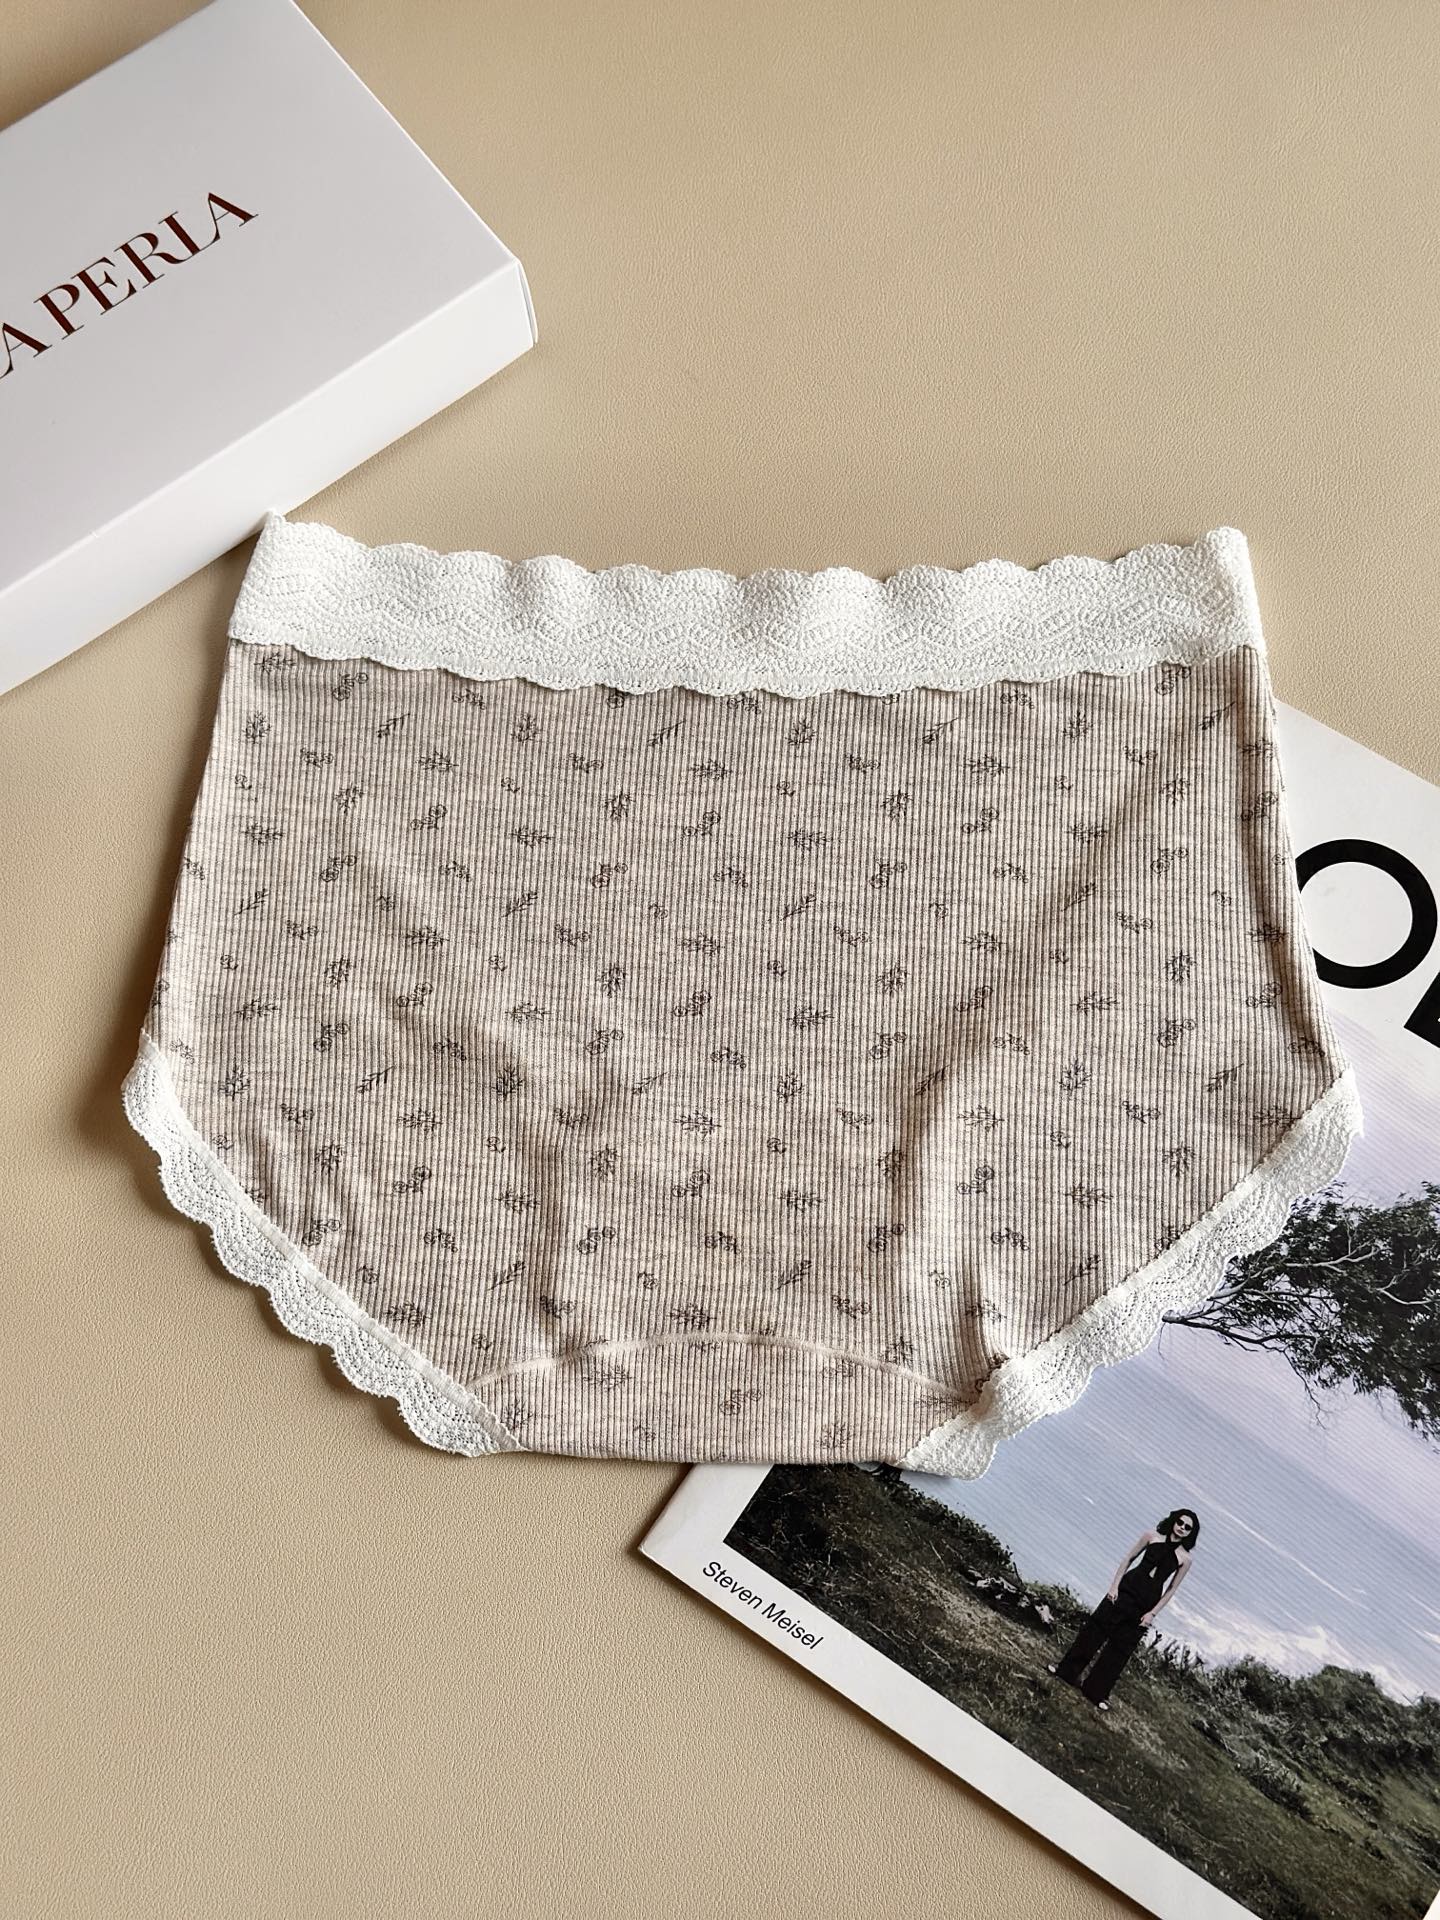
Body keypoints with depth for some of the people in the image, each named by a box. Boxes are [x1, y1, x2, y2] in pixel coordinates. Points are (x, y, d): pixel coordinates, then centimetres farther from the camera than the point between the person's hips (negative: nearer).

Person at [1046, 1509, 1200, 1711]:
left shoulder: (1185, 1559, 1)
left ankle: (1096, 1692, 15)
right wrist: (1115, 1585, -4)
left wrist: (1153, 1613, -3)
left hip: (1146, 1603, 0)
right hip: (1126, 1589, 0)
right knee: (1095, 1629, 1)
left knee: (1120, 1648, 3)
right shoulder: (1152, 1537, 2)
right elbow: (1128, 1559, 5)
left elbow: (1172, 1589, 3)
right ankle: (1067, 1672, 15)